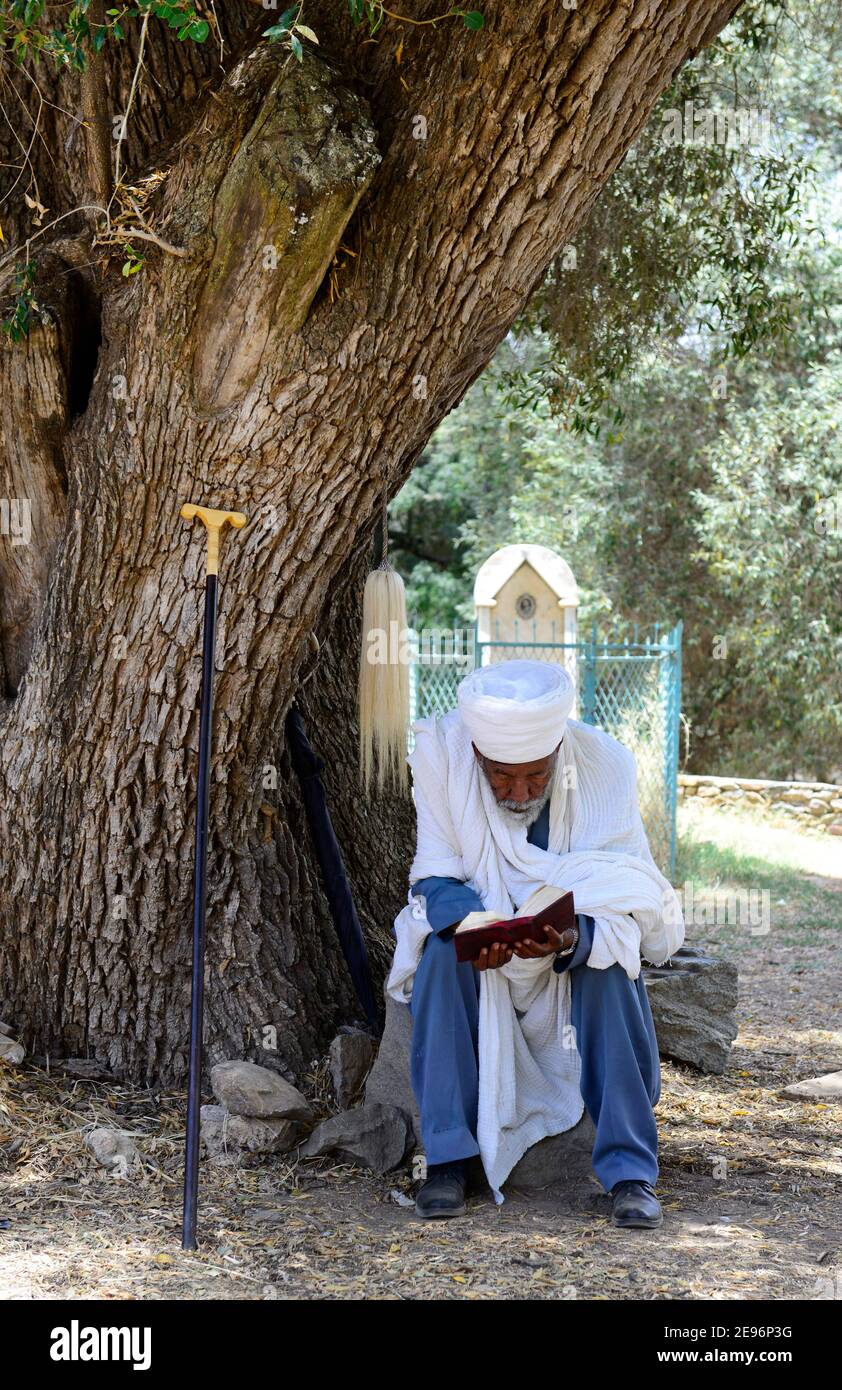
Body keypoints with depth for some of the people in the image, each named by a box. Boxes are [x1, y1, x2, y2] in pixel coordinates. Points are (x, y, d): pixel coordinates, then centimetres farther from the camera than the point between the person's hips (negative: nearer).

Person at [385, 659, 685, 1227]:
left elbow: (623, 903, -22)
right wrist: (469, 926, -40)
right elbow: (435, 880, -17)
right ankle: (449, 1156, -23)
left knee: (609, 965, -31)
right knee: (444, 952, -31)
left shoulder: (606, 764, -21)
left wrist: (574, 940, -45)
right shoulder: (442, 752, -21)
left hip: (576, 934, 0)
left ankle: (630, 1170, -25)